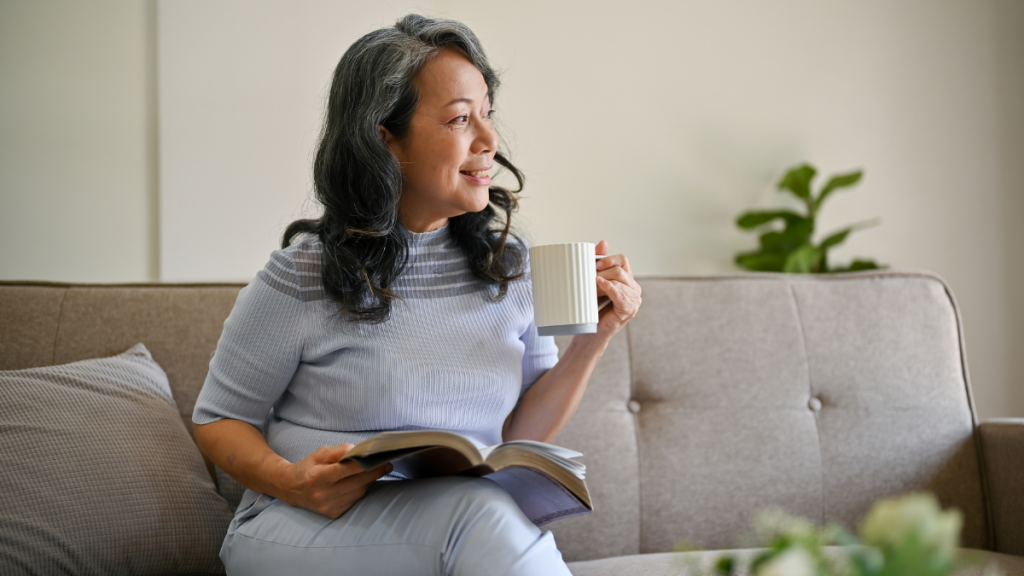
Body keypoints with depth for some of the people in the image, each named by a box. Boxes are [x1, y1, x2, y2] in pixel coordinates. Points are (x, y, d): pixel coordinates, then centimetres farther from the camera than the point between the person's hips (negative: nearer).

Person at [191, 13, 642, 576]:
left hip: (476, 524, 4)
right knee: (481, 512, -33)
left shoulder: (507, 265, 8)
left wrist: (590, 342, -4)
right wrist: (289, 482, -17)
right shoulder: (303, 276, -7)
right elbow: (219, 420, 3)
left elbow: (519, 435, 10)